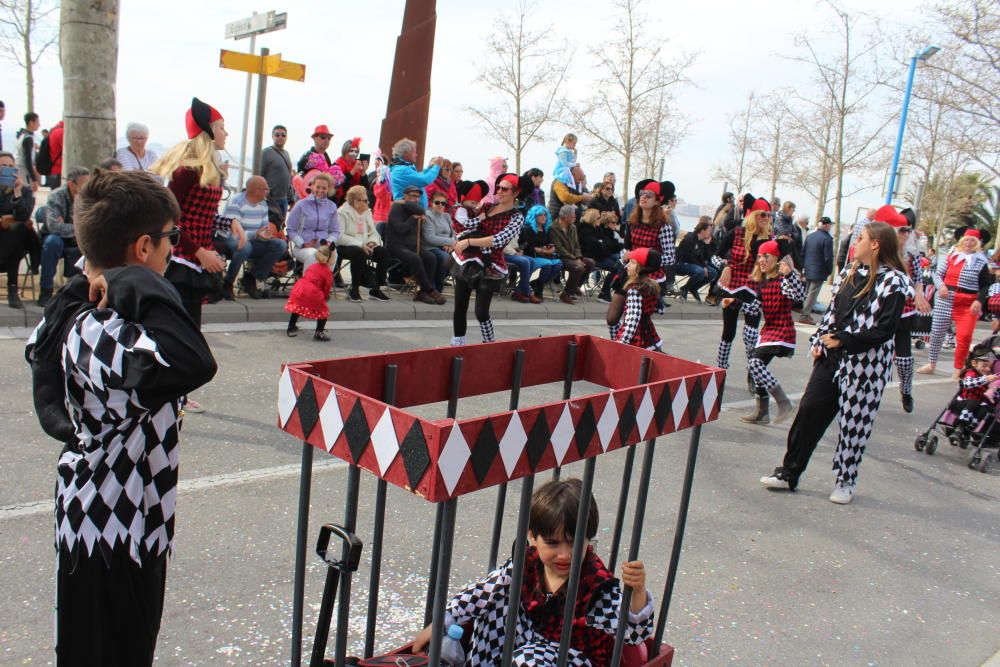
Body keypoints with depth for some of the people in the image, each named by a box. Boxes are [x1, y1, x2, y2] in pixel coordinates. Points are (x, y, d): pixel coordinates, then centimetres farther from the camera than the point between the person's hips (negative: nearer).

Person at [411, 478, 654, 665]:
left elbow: (634, 634, -30)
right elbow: (480, 594, -6)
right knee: (497, 595, -8)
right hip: (529, 641, 6)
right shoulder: (524, 566, -12)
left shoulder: (598, 586, -23)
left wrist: (638, 592, -49)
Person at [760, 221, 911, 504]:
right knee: (808, 411, 4)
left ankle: (846, 481, 24)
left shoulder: (893, 282, -12)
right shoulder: (851, 273, 10)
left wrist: (843, 341, -17)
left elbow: (884, 329, -17)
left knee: (853, 422, 6)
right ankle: (789, 473, 13)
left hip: (864, 366, -6)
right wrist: (819, 341, 6)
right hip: (831, 358, 6)